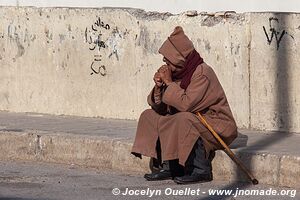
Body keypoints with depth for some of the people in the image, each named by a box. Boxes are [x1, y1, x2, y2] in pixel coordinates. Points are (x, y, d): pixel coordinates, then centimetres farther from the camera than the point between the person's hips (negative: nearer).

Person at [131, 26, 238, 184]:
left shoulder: (202, 73, -20)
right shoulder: (177, 73, 3)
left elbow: (186, 104, -32)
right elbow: (160, 108, 6)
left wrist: (169, 82, -22)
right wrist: (159, 87, -12)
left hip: (216, 125, -9)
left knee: (182, 120, -37)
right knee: (149, 115, 6)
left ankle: (201, 170, -23)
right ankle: (168, 167, -1)